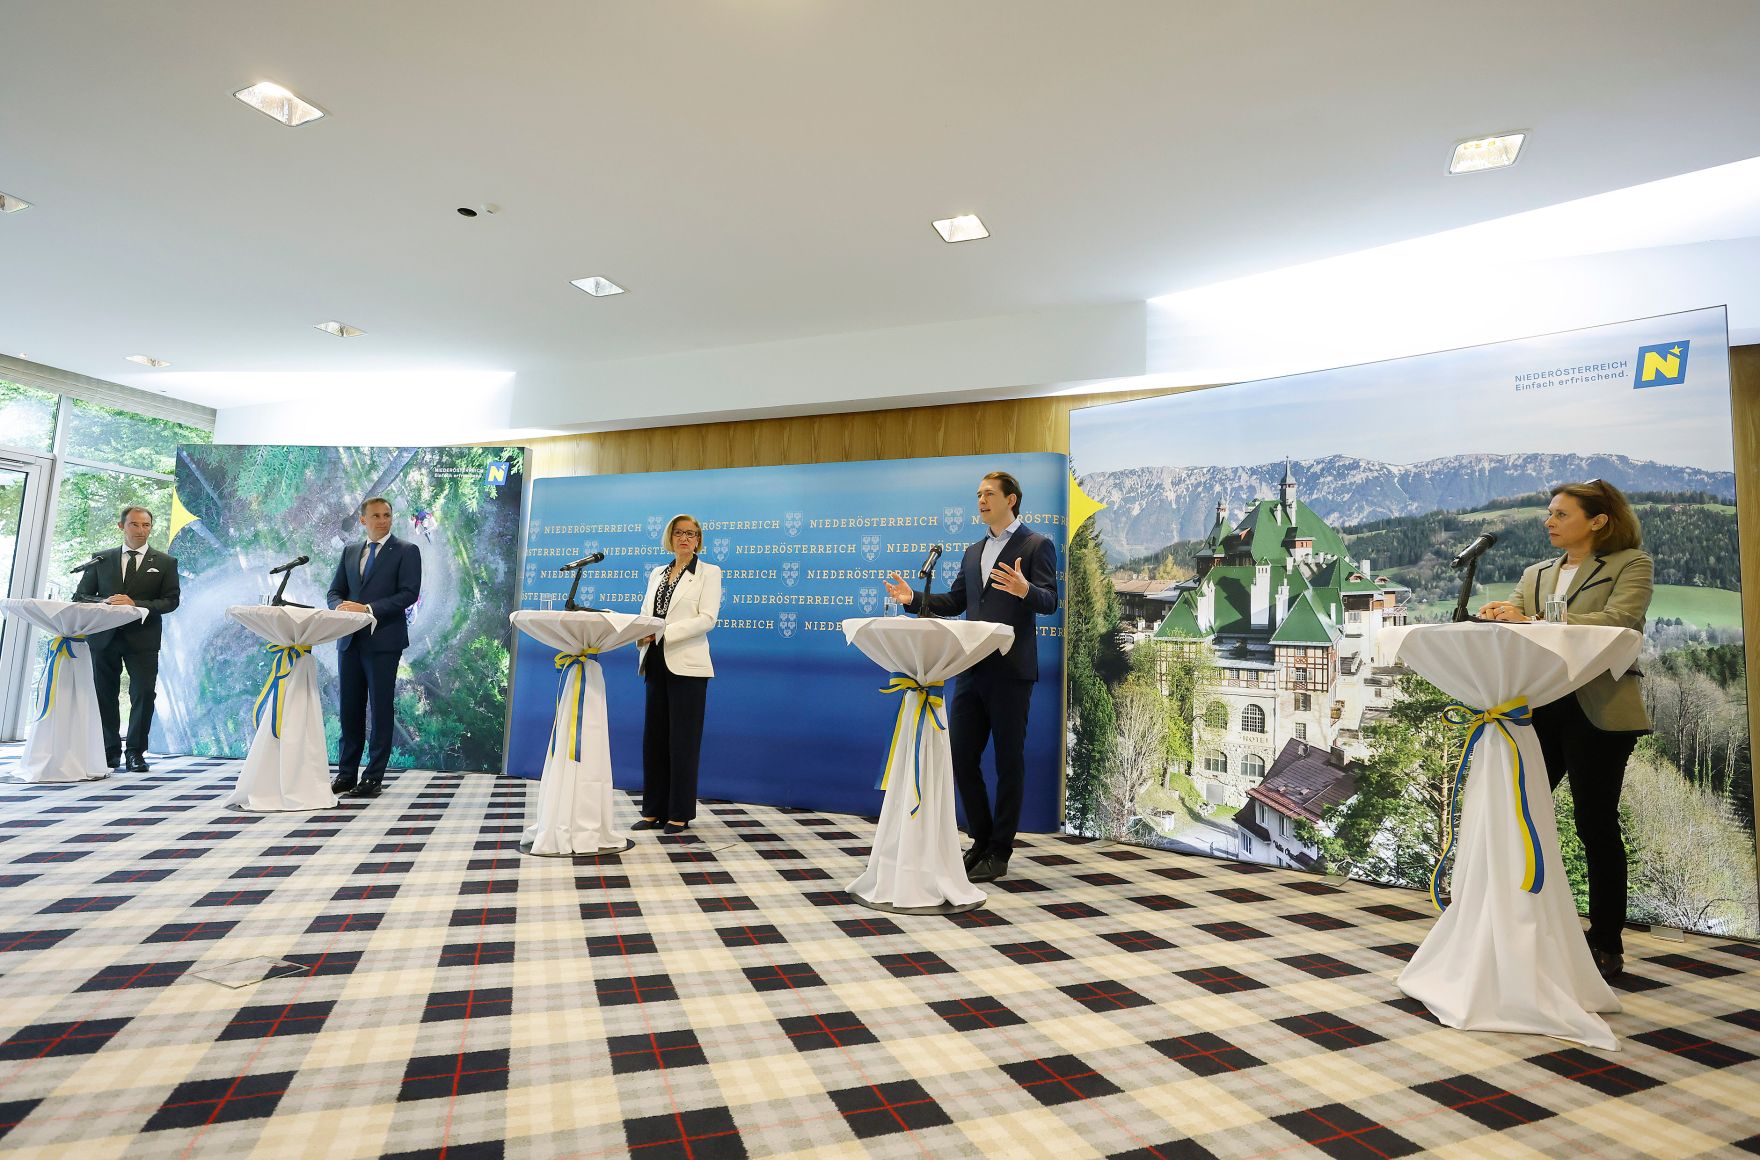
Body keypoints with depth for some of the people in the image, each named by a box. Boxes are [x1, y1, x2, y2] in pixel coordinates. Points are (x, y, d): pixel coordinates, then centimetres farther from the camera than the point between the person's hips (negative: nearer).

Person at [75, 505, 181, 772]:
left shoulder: (165, 563, 6)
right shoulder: (102, 560, 12)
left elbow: (171, 600, -2)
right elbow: (81, 595, 8)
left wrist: (136, 604, -17)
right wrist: (104, 601, -14)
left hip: (143, 638, -2)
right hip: (104, 636, 3)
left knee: (143, 695, -4)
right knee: (104, 695, 8)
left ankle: (136, 752, 4)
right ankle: (110, 751, 19)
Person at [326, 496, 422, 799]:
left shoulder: (406, 551, -1)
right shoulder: (350, 552, 16)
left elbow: (409, 593, -11)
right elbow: (334, 592, 14)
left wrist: (368, 609, -18)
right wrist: (341, 606, -9)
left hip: (383, 640, -5)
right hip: (350, 639, 5)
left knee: (381, 708, 0)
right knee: (350, 708, 10)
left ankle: (373, 777, 7)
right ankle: (347, 773, 20)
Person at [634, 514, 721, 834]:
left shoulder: (709, 573, 0)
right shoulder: (656, 573, 18)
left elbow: (707, 618, -12)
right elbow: (645, 613, 14)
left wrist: (663, 633, -20)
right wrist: (640, 633, -10)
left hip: (686, 665, -5)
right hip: (656, 663, 6)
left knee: (682, 739, -1)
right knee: (653, 737, 8)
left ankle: (680, 813, 9)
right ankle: (654, 810, 18)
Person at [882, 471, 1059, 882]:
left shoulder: (1037, 546, -2)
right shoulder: (973, 552, 18)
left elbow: (1049, 603, -11)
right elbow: (953, 602, 19)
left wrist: (1025, 590, -32)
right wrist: (914, 598, 6)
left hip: (1011, 671, -6)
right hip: (972, 670, 7)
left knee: (1009, 762, 4)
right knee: (961, 756, 7)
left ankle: (999, 852, 16)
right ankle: (982, 839, 25)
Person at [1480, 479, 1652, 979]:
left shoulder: (1630, 564, 2)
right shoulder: (1535, 573, 18)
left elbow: (1618, 620, -16)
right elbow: (1511, 619, 9)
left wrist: (1532, 624, -25)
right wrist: (1497, 615, -15)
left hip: (1597, 710, -5)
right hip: (1537, 707, 5)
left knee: (1596, 824, 2)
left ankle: (1606, 944, 17)